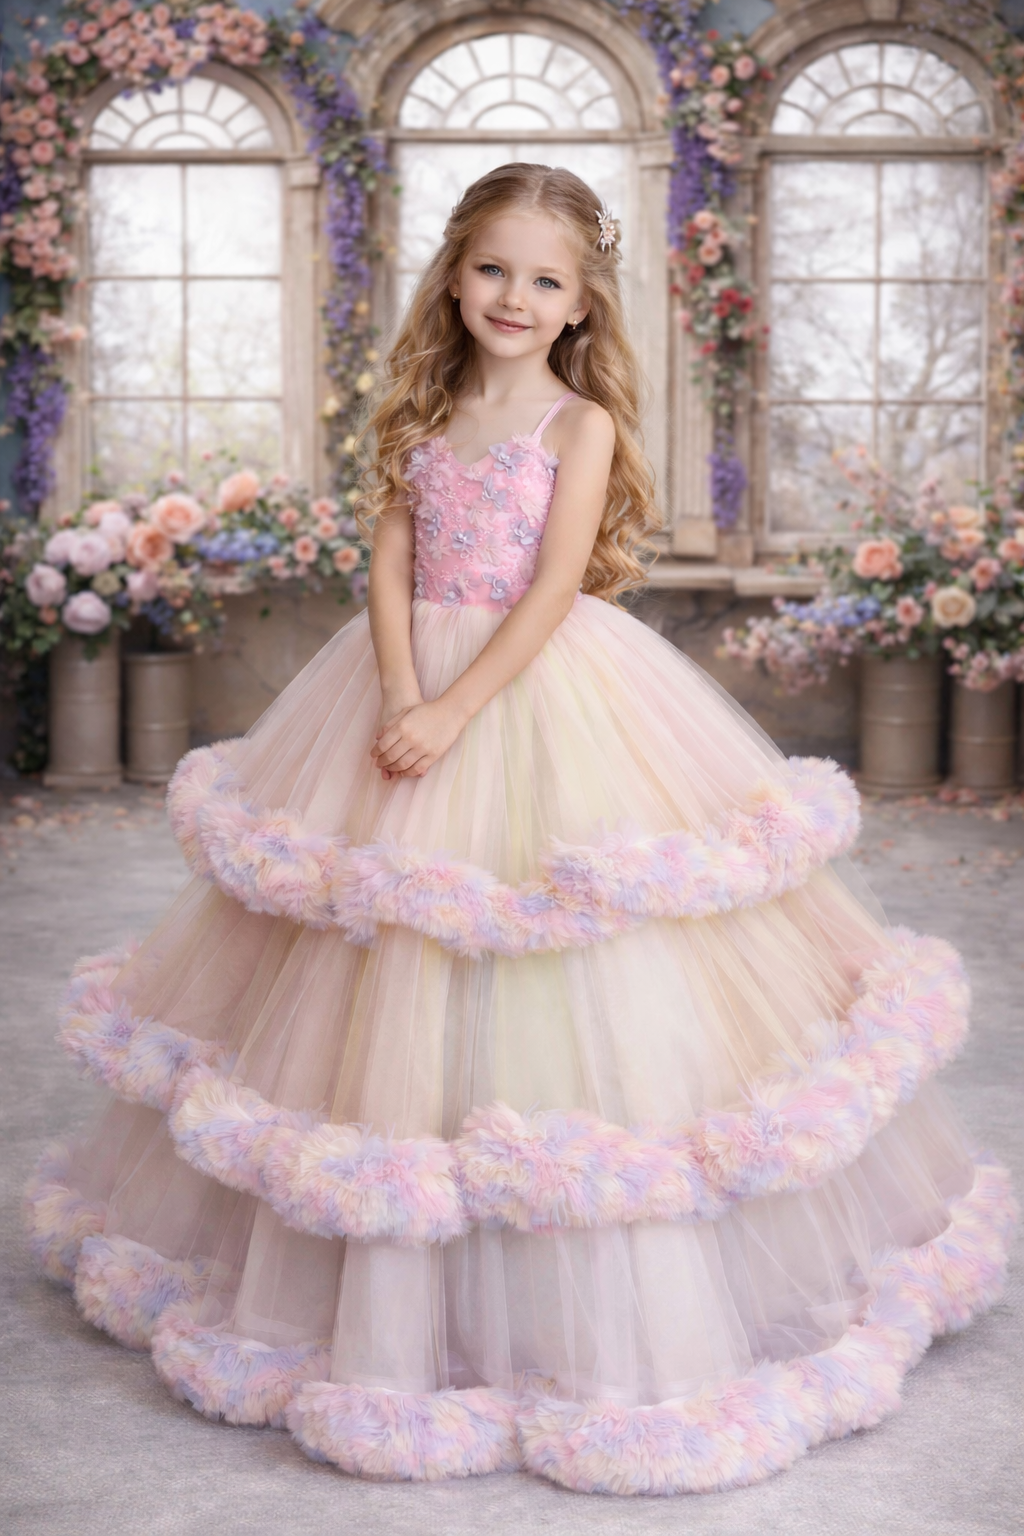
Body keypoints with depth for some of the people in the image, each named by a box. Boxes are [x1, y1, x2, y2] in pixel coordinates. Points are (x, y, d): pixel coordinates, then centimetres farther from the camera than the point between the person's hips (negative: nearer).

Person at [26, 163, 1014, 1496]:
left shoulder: (581, 422, -2)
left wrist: (456, 711, -20)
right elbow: (390, 561, 3)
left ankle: (598, 1314, 6)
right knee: (398, 988, 6)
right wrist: (400, 700, -13)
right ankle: (389, 1300, 21)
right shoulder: (421, 414, 11)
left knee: (564, 993, -6)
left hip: (550, 701, -4)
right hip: (416, 690, 4)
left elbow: (554, 589, -11)